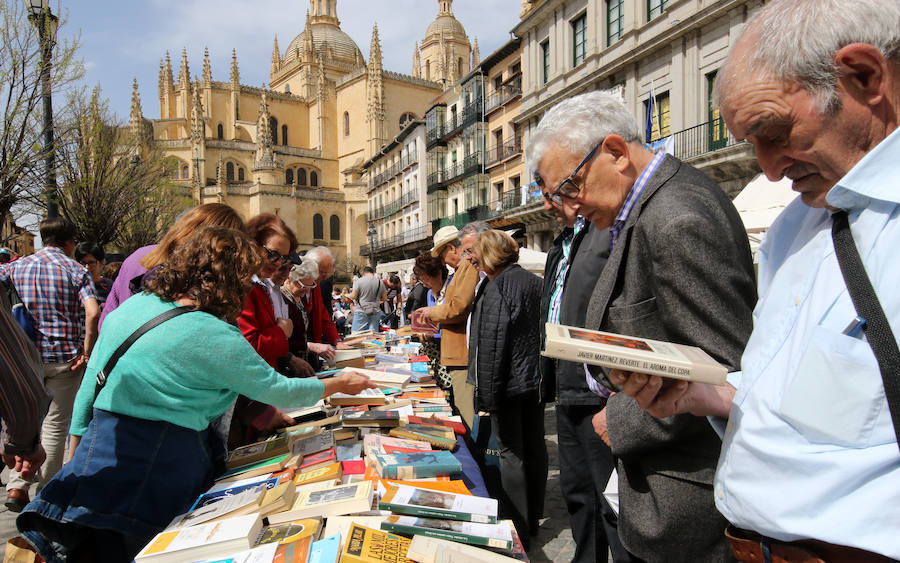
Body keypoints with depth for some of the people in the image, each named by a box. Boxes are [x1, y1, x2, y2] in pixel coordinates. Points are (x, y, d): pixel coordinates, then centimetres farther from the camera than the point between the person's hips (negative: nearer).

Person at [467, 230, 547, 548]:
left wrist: (486, 395, -15)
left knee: (511, 452, 2)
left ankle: (519, 532, 12)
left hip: (509, 384, -8)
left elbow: (491, 344, -20)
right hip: (536, 380, 8)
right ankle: (533, 518, 32)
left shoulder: (497, 287, -17)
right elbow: (544, 332, 13)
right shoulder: (534, 282, 6)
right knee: (534, 447, 16)